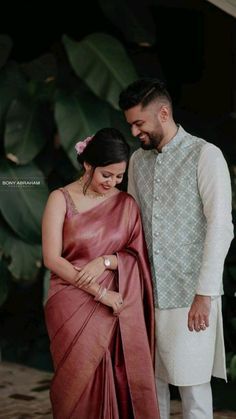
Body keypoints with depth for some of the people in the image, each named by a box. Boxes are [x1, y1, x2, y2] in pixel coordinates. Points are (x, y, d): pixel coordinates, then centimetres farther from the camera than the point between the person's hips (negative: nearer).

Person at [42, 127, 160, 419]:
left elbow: (137, 255, 7)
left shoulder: (126, 204, 6)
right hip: (74, 305, -2)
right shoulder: (61, 199, -2)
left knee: (121, 382, 1)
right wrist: (100, 292, -13)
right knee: (81, 382, 0)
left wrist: (105, 261, -14)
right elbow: (52, 259, -8)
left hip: (119, 309, 2)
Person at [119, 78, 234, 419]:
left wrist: (205, 294, -17)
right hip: (149, 291, 5)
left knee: (193, 383, 1)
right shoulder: (137, 160, 11)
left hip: (190, 294, -5)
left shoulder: (206, 155, -8)